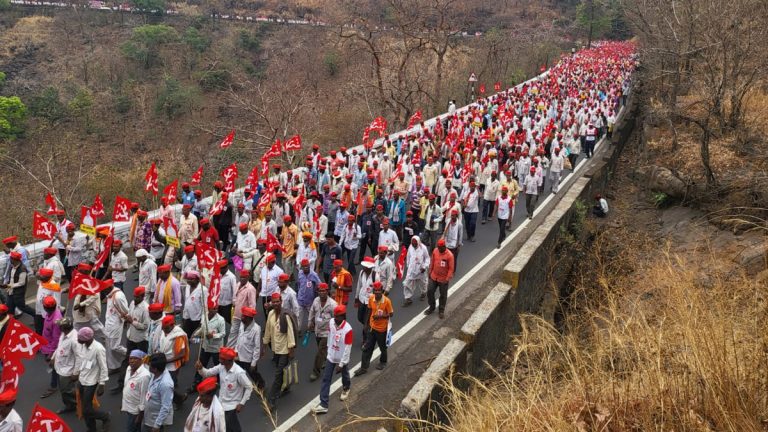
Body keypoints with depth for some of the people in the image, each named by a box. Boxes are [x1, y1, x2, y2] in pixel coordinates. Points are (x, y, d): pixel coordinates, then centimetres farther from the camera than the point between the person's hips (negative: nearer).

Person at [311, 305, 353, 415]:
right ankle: (323, 404, 3)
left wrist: (341, 364, -21)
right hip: (331, 357, 4)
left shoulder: (348, 330, -30)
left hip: (341, 359, -4)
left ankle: (346, 389, 55)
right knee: (326, 379, 0)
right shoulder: (331, 322, -15)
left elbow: (347, 349, -24)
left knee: (344, 375, 23)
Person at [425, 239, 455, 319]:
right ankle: (432, 307, 30)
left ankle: (441, 310, 28)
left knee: (443, 295, 10)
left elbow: (451, 268, -17)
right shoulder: (435, 251, -6)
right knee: (430, 291, 9)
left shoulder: (449, 255, -21)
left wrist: (447, 279, -18)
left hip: (443, 279, -4)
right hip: (434, 277, 4)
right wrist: (430, 272, 10)